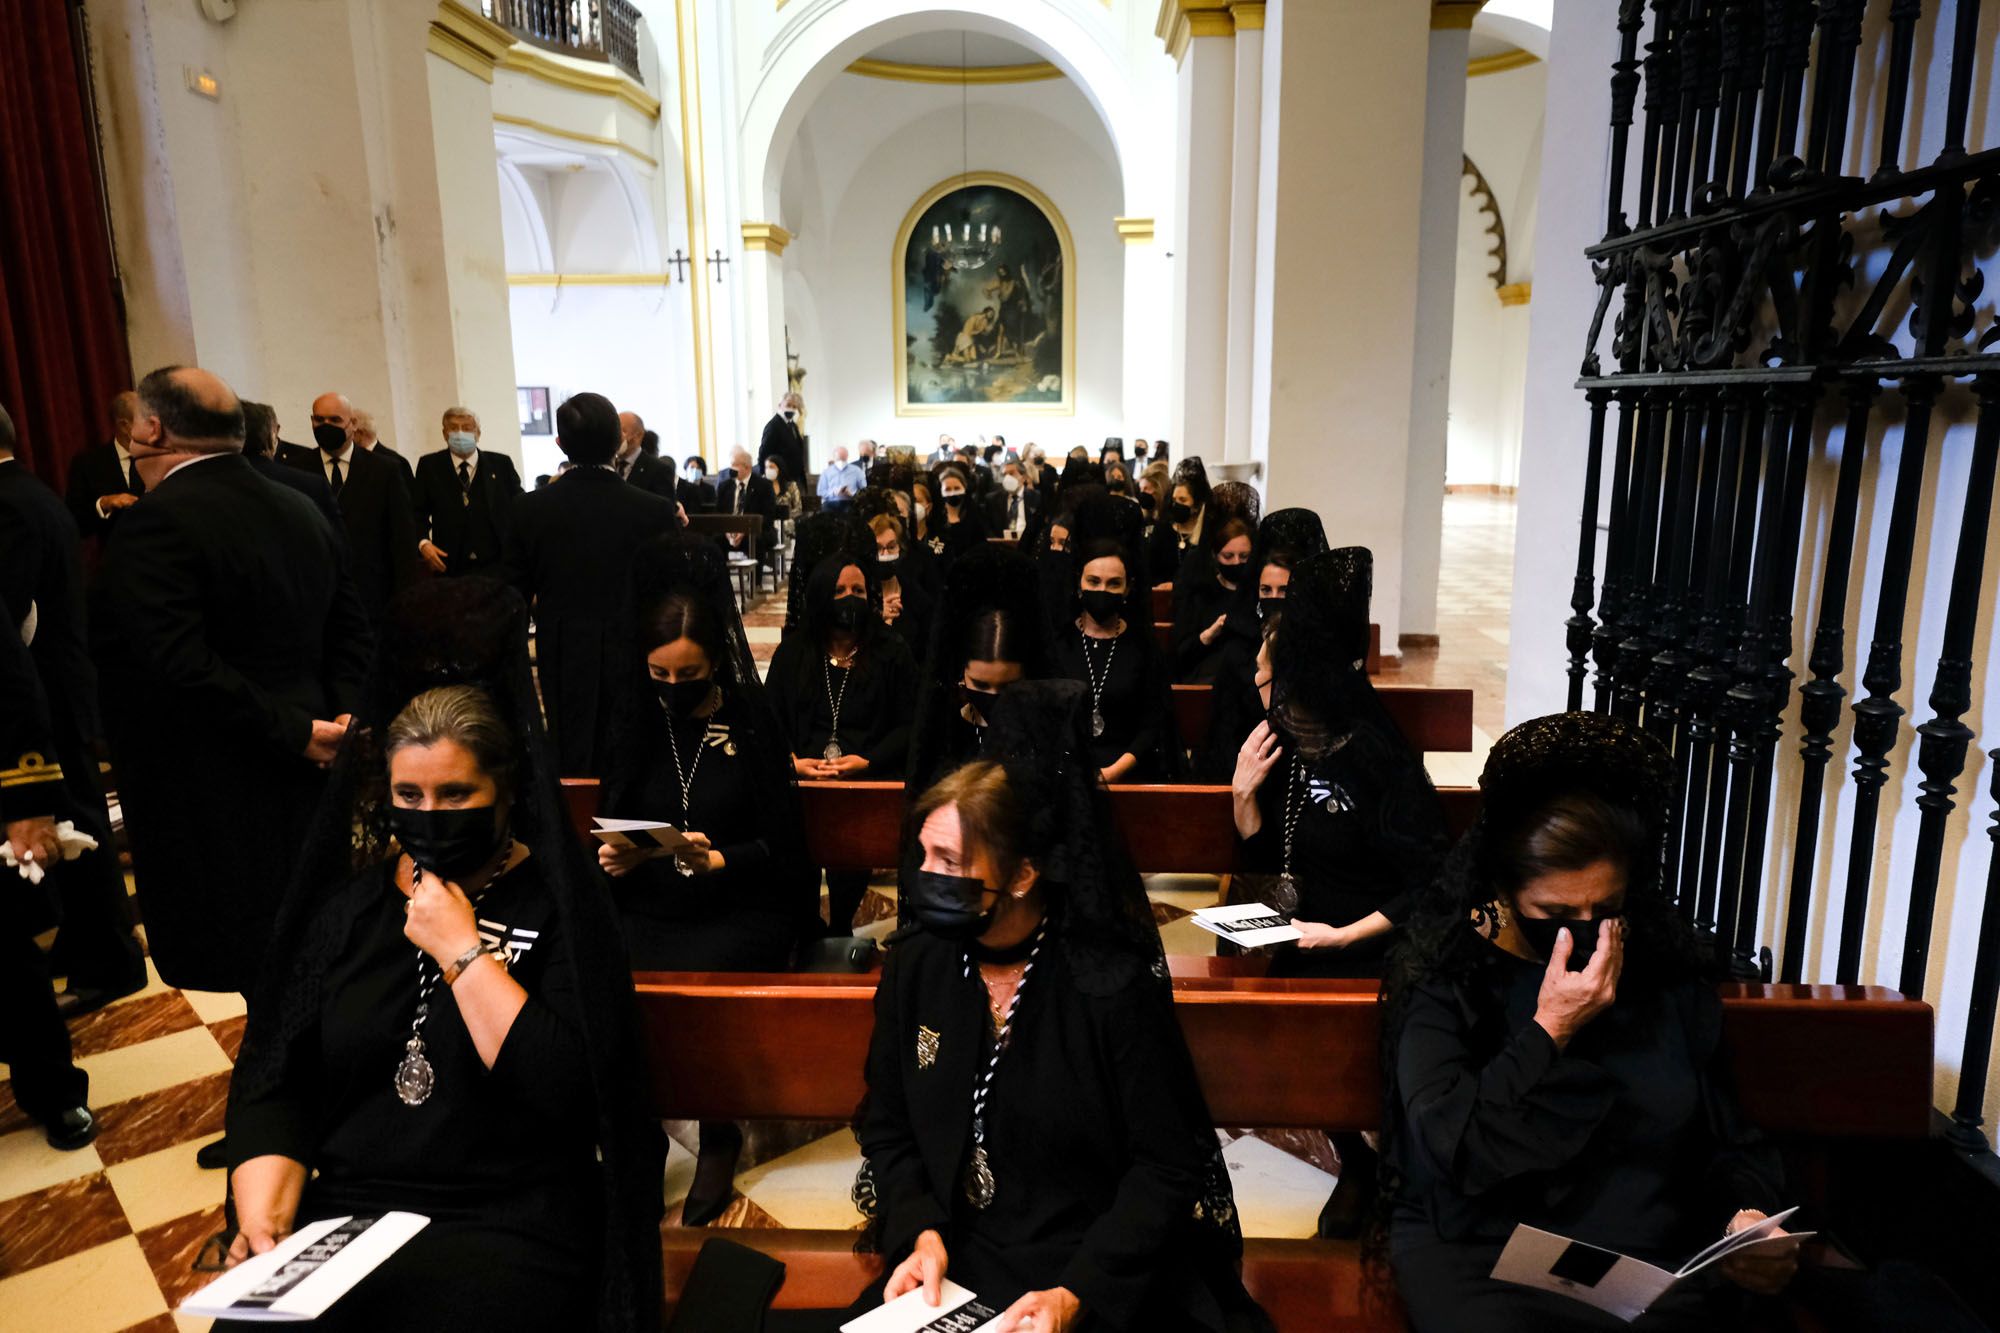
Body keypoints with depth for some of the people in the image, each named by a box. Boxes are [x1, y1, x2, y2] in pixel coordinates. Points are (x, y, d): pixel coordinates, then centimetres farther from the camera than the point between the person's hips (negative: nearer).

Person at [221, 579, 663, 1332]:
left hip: (507, 1229, -3)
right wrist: (264, 1221, -9)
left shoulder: (558, 903, -4)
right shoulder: (347, 902, 10)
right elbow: (272, 1079, 7)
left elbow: (569, 1093, -16)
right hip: (340, 1214, 4)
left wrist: (464, 950, -15)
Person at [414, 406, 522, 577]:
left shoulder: (501, 464, 8)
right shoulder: (429, 465, 8)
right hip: (450, 568, 0)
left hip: (498, 565, 0)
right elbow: (419, 511, 9)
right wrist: (423, 542, -9)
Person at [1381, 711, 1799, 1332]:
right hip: (1479, 1253, -3)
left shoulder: (1669, 982, 6)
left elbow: (1730, 1144, 13)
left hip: (1654, 1260, 4)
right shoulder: (1443, 980, -6)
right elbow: (1455, 1152, -16)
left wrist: (1750, 1214, -8)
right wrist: (1549, 1029, -17)